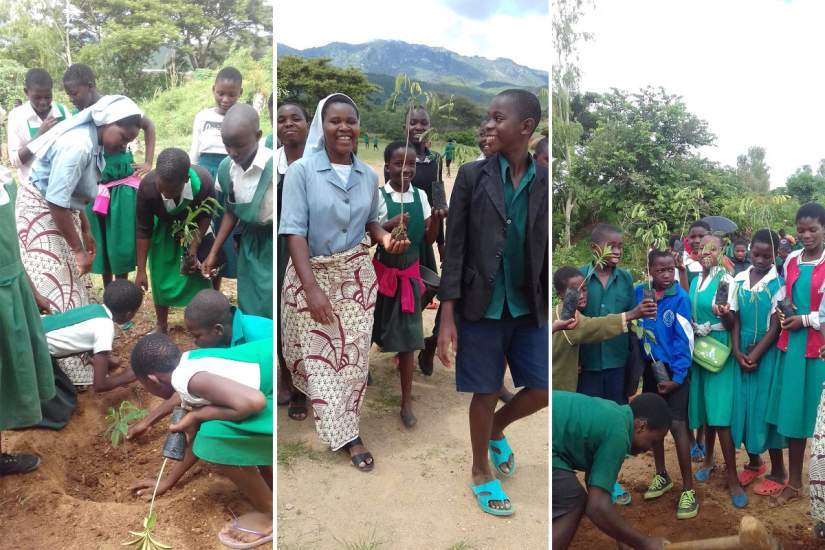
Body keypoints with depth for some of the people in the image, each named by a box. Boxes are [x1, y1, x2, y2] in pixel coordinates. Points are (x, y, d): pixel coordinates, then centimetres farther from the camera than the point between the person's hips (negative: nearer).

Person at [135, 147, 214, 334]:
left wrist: (195, 244, -26)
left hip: (194, 228, 0)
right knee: (161, 277, 3)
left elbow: (206, 215, -15)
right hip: (163, 230, 0)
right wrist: (141, 269, -16)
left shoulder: (203, 182, -39)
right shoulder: (147, 186, -36)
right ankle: (162, 326, 24)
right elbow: (143, 230, -21)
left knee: (199, 275, 2)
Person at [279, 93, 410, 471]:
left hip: (356, 274, 4)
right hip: (311, 272, -3)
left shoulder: (368, 175, 2)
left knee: (353, 352, 4)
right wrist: (311, 287, -26)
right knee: (317, 353, 2)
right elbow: (294, 231, -18)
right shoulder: (301, 170, -13)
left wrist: (385, 237, -10)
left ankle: (343, 428, 21)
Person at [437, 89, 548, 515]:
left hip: (529, 308, 3)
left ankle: (497, 429, 38)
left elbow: (548, 251, 5)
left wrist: (551, 310, 6)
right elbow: (454, 248, -5)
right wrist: (447, 317, -8)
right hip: (481, 307, -2)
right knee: (485, 393, 8)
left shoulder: (545, 182, 0)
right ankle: (481, 471, 31)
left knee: (543, 390, 6)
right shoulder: (472, 175, -4)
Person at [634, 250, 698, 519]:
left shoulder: (680, 297, -14)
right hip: (650, 367, 4)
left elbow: (684, 339, -12)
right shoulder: (639, 292, -5)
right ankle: (661, 476, 33)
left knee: (677, 425, -9)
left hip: (675, 369, -4)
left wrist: (677, 376, -14)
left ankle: (688, 489, 3)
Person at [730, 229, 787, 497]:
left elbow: (775, 326, -10)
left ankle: (778, 472, 16)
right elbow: (735, 319, 3)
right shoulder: (739, 280, 3)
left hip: (767, 354, -4)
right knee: (744, 406, 8)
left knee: (766, 408, 1)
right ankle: (754, 462, 27)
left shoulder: (778, 283, -9)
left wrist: (755, 355, -14)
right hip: (742, 354, 4)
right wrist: (737, 352, -7)